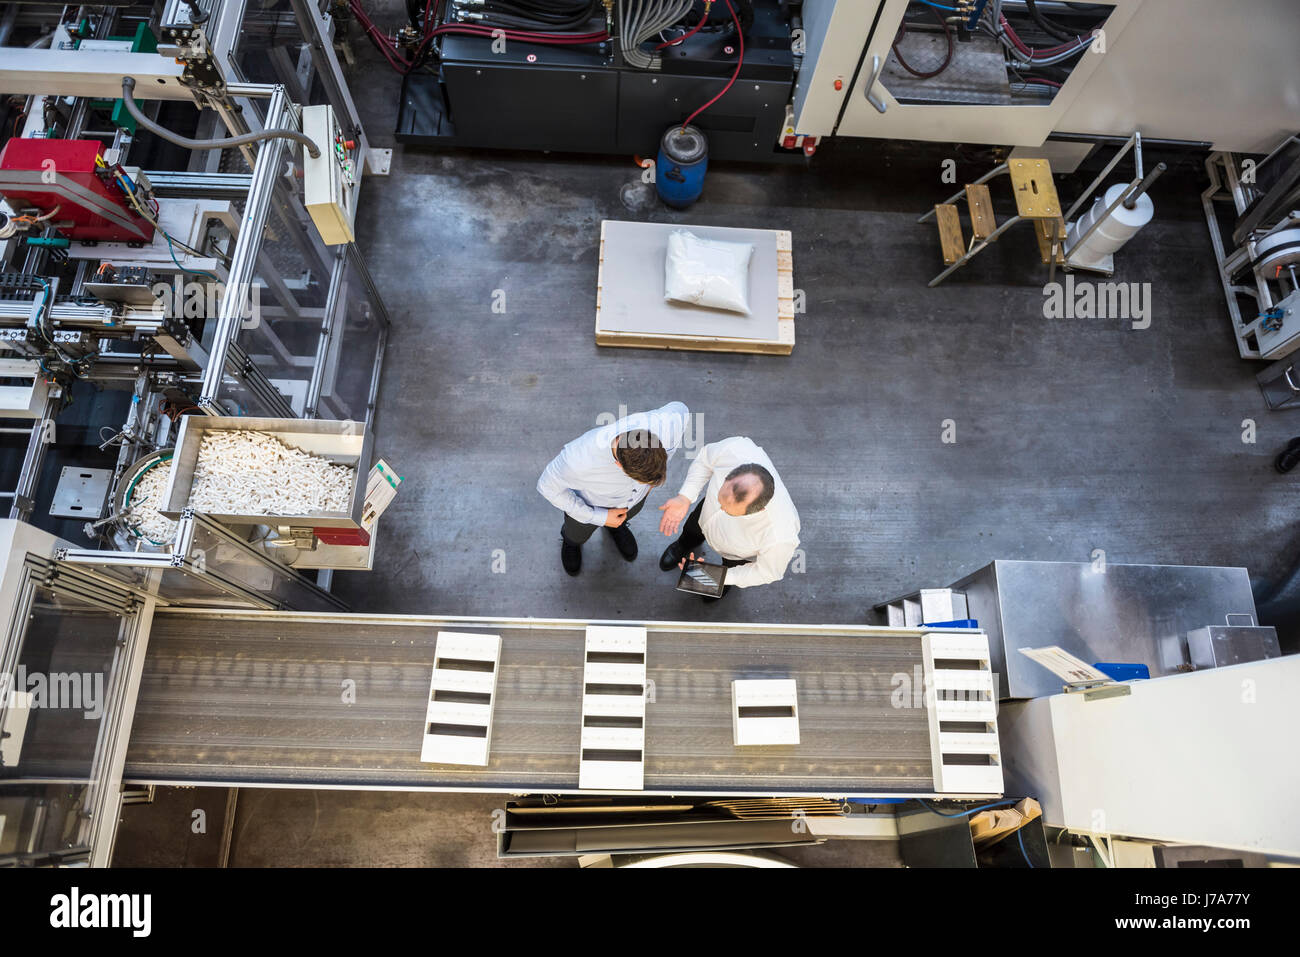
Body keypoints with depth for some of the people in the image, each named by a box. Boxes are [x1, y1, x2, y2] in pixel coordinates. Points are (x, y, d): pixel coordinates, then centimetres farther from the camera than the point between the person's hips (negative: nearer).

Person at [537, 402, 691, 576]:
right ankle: (570, 539, 66)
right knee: (577, 535, 32)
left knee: (627, 514, 36)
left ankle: (616, 526, 70)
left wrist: (658, 470, -8)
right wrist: (598, 517, -20)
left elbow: (680, 410, -14)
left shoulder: (666, 425, -42)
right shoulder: (580, 458, -48)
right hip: (590, 501, -2)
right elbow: (548, 485, -25)